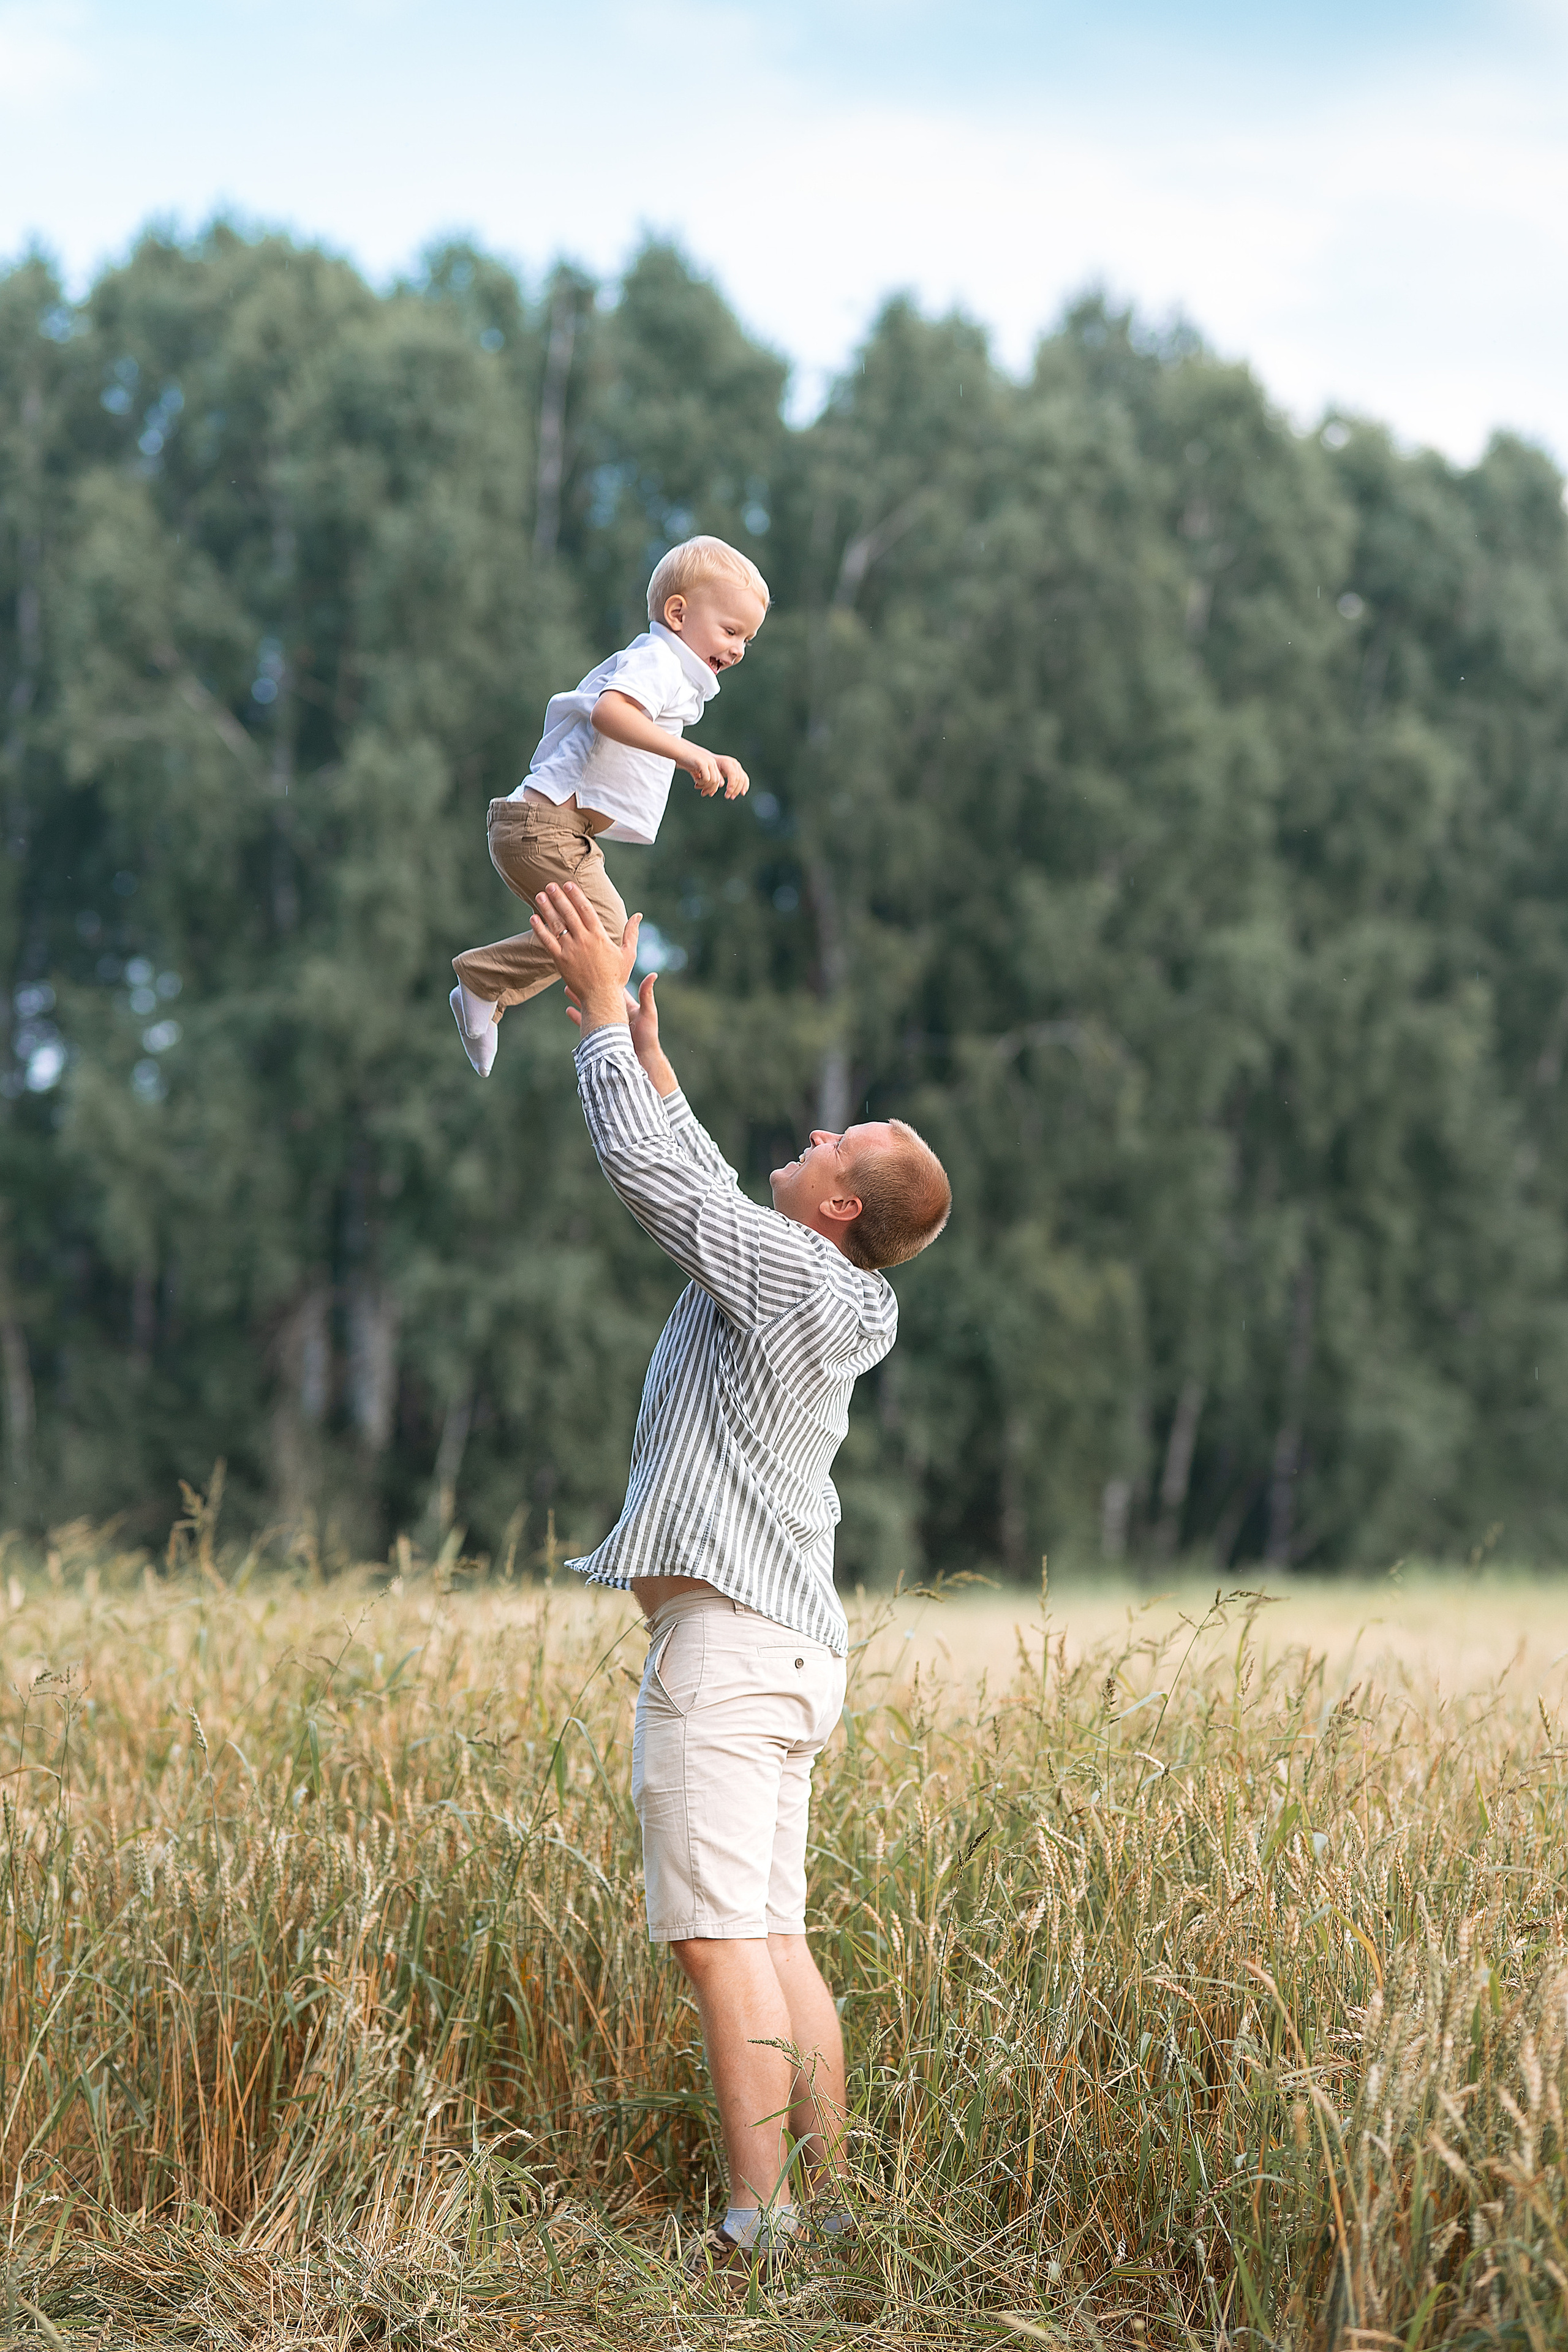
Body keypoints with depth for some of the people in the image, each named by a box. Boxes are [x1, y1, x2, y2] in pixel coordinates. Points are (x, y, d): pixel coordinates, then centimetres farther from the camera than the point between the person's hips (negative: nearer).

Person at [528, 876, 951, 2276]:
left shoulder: (790, 1271, -11)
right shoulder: (820, 1291, 15)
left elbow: (654, 1174, -9)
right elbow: (702, 1189, 28)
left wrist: (604, 1005, 0)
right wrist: (645, 1053, 31)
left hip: (726, 1638, -10)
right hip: (788, 1639, 10)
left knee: (719, 1936, -11)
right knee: (772, 1935, 11)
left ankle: (759, 2229, -11)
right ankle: (828, 2202, 13)